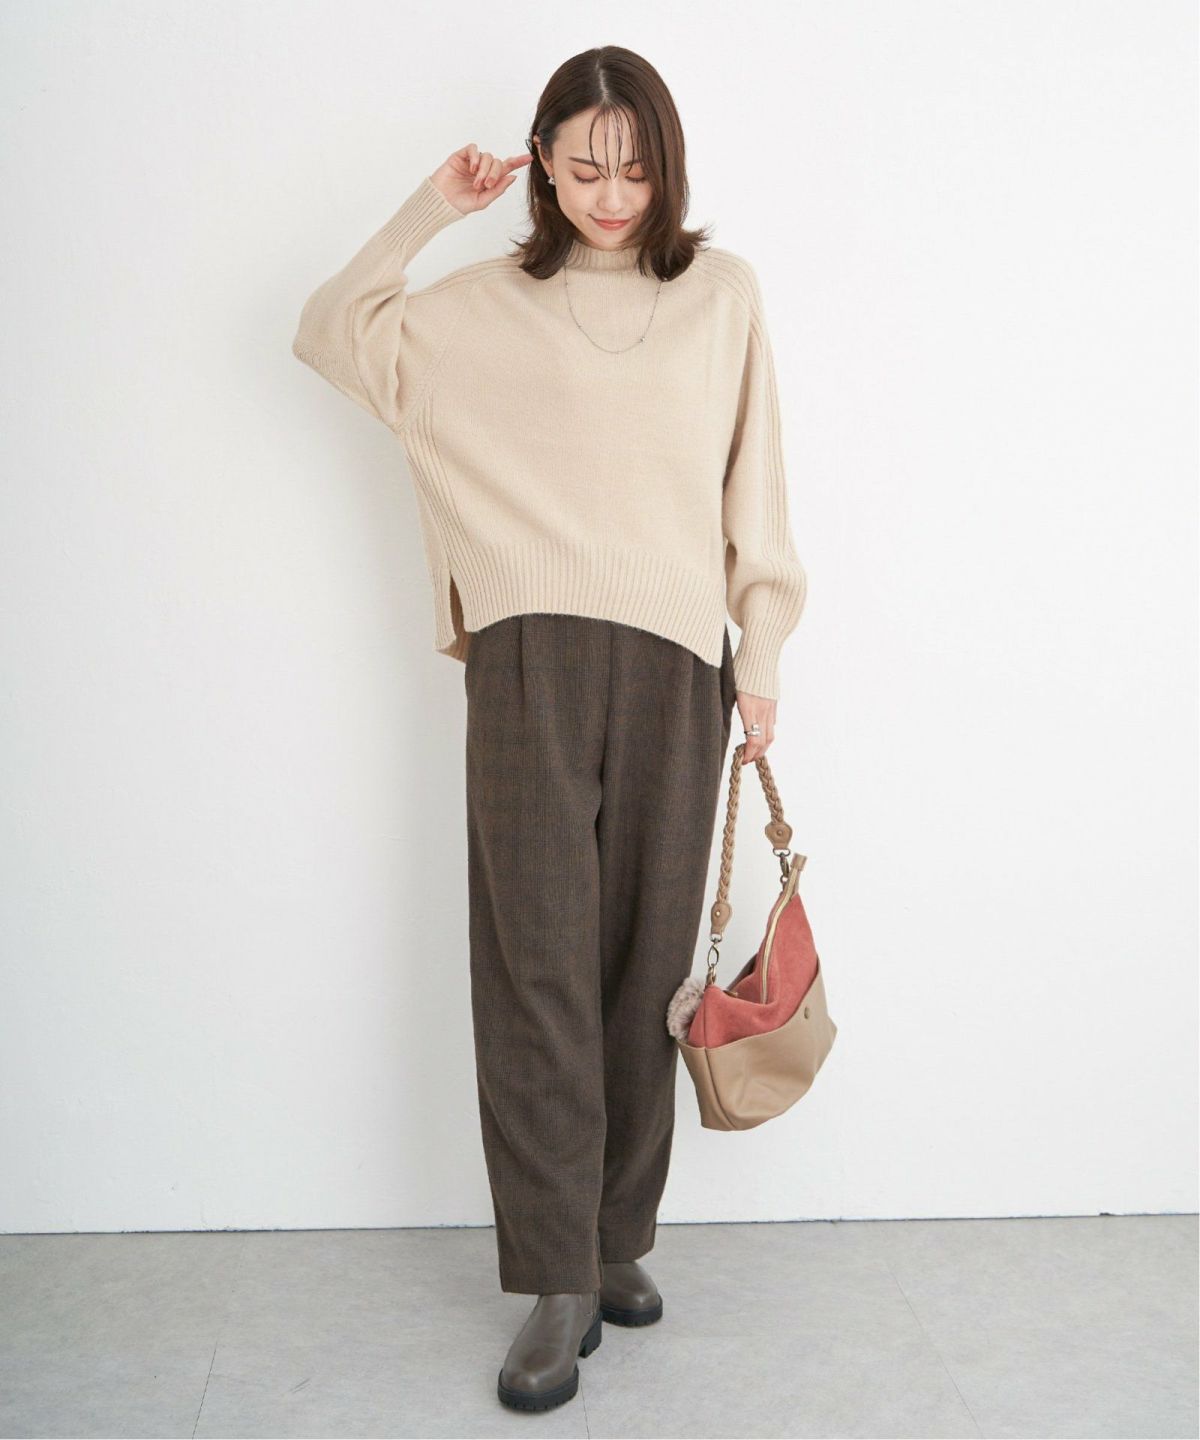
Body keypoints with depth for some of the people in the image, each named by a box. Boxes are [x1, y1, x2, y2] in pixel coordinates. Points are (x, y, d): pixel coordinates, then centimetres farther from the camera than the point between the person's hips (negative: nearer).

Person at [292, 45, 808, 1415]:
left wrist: (762, 647, 6)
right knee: (538, 956, -6)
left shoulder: (722, 291, 11)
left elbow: (753, 486, 10)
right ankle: (558, 1284, 2)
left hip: (676, 659, 1)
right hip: (532, 653, 0)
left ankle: (617, 1240, 20)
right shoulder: (485, 305, 11)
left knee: (645, 959, 5)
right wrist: (427, 210, 5)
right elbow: (328, 332, 11)